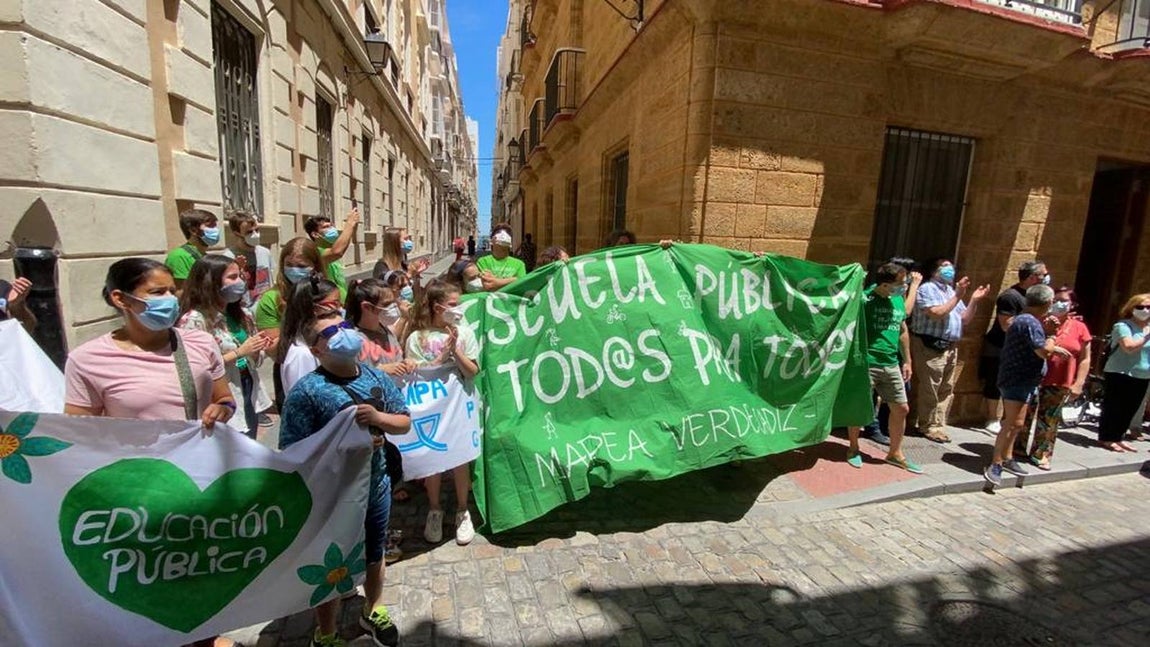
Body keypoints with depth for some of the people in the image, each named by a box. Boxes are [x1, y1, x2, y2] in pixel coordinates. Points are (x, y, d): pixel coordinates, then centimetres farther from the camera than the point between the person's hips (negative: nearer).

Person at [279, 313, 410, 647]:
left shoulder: (375, 377, -4)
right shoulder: (306, 392, -20)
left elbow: (405, 422, 1)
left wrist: (378, 417, -19)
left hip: (376, 487, 5)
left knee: (374, 555, 26)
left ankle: (373, 612, 53)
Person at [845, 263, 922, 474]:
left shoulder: (899, 301, 9)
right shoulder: (865, 299, -13)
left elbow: (903, 332, 19)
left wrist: (907, 361, 19)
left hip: (891, 365, 7)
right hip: (865, 364, -7)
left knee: (901, 408, 11)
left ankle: (895, 453, 28)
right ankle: (854, 449, 24)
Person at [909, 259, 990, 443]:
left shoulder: (951, 291, 20)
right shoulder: (927, 288, -4)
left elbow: (964, 320, 17)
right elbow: (937, 313, -18)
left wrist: (974, 300, 6)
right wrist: (957, 297, -15)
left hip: (950, 347, 8)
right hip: (931, 346, -8)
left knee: (946, 390, 9)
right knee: (929, 390, -3)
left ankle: (939, 425, 17)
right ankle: (929, 427, 6)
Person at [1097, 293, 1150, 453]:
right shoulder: (1123, 326, -10)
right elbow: (1129, 347, -23)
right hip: (1120, 375, -7)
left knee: (1129, 410, 11)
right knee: (1113, 408, -1)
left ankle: (1117, 437, 22)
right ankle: (1105, 438, 8)